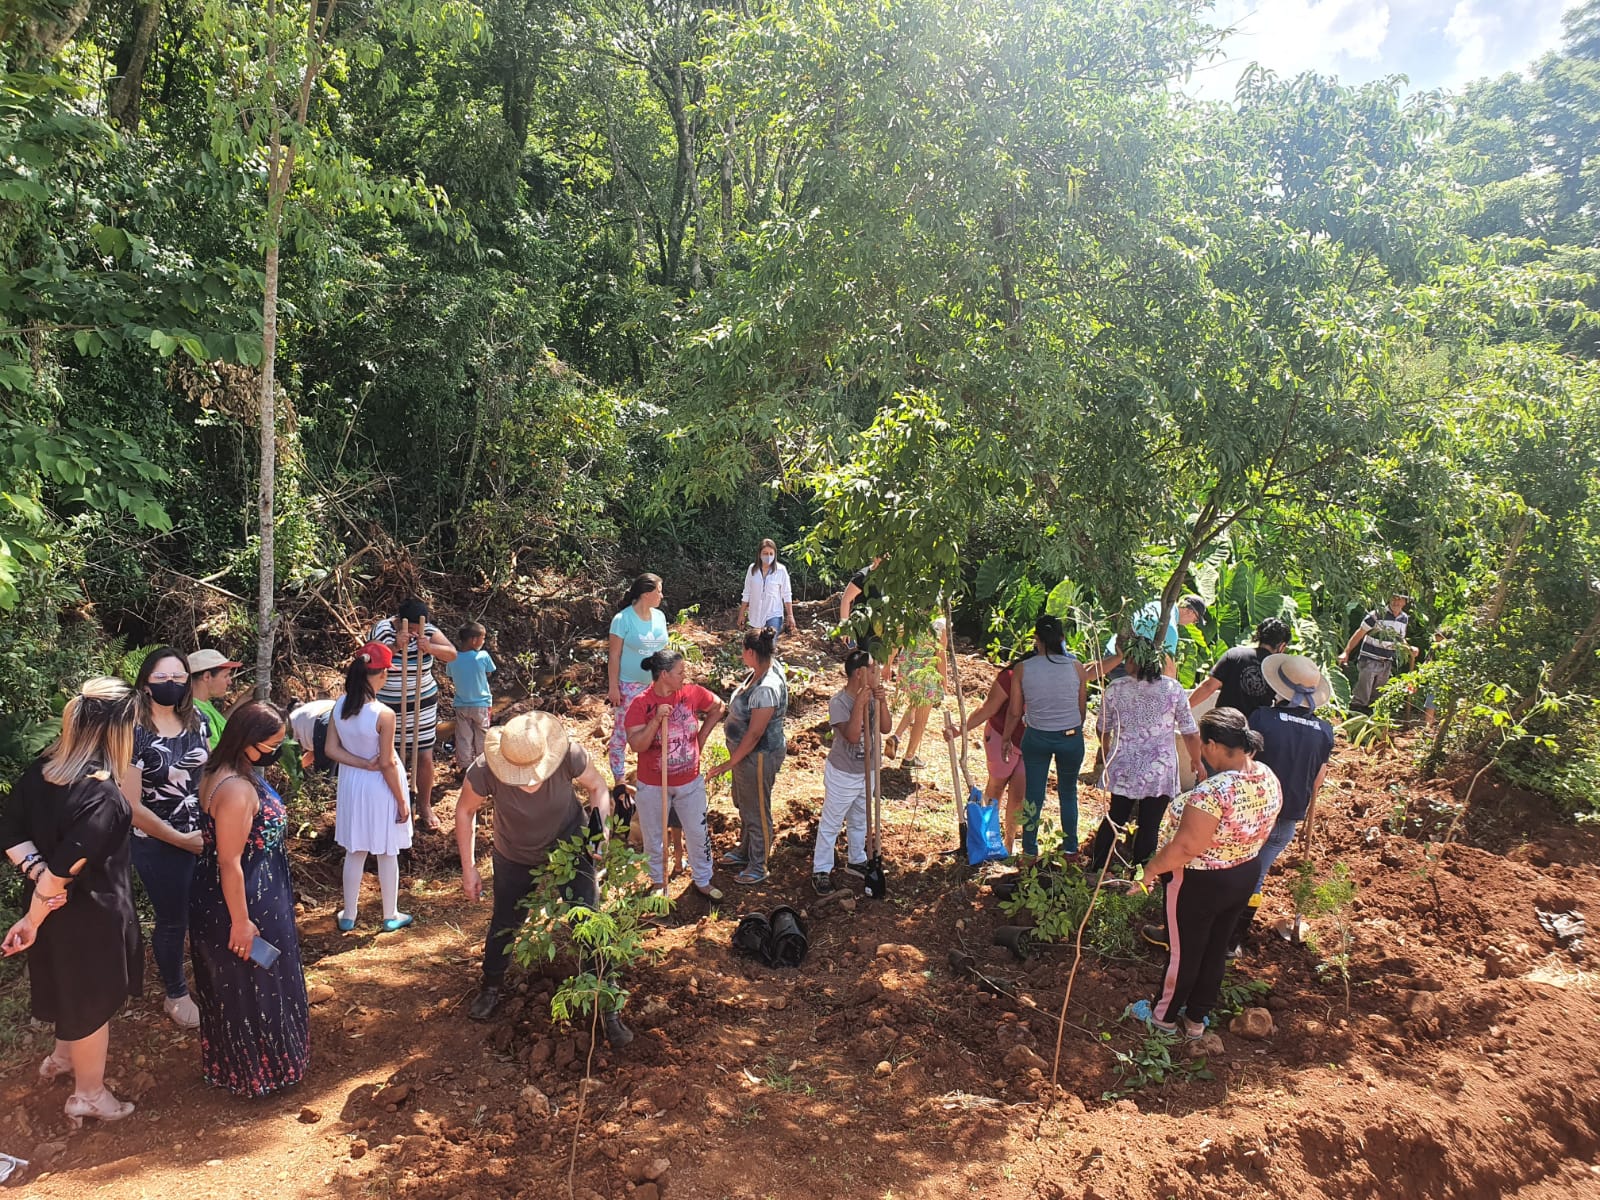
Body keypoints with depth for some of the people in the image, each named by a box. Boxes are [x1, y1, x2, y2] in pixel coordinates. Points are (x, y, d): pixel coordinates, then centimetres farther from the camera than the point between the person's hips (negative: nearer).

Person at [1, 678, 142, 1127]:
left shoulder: (41, 768, -7)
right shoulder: (103, 797, -32)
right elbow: (67, 866, -30)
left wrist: (38, 872, -14)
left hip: (52, 903, 8)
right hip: (89, 913, -7)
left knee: (68, 981, 31)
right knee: (92, 997, 14)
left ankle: (64, 1053, 56)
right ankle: (89, 1094, 34)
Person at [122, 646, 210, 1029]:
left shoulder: (198, 723, -1)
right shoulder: (134, 734, -17)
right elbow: (131, 806, -16)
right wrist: (181, 839, -13)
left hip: (205, 836, 4)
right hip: (159, 846, -4)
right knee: (173, 920, 11)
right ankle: (176, 994, 35)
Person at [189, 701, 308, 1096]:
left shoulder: (227, 774, 1)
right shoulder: (236, 789, -31)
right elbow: (229, 863, -28)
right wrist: (240, 923, -21)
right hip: (242, 902, -10)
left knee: (235, 986, 25)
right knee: (250, 988, 9)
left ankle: (233, 1062, 44)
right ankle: (253, 1073, 28)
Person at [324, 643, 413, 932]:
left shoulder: (339, 706, -10)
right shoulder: (383, 714, -27)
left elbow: (332, 750, -6)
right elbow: (387, 764, -20)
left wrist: (364, 764, -12)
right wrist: (402, 801, -10)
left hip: (351, 785, 5)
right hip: (381, 789, -5)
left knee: (354, 853, 20)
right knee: (387, 854, 13)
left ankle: (348, 916, 33)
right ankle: (391, 916, 28)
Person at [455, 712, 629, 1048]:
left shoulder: (569, 754, -35)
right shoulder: (485, 770, -33)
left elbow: (596, 786, -13)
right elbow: (465, 811, -12)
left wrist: (601, 825, -30)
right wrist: (468, 868, -9)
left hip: (570, 847, -1)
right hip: (515, 858, 1)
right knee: (504, 924, 20)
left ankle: (606, 1009, 13)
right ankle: (491, 986, 49)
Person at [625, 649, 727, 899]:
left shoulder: (692, 693, -10)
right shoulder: (640, 704, -19)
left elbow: (718, 708, 9)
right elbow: (636, 745, -25)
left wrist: (702, 736, 3)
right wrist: (657, 720, -35)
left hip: (690, 782, 3)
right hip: (653, 785, -2)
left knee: (699, 833, 15)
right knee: (654, 836, 16)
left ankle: (703, 881, 35)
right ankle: (659, 883, 38)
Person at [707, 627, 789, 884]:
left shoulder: (766, 689, -33)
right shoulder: (760, 671, -3)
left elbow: (755, 733, -28)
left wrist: (730, 762, -22)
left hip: (759, 756, -10)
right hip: (746, 752, 10)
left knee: (757, 812, 9)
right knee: (744, 805, 27)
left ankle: (758, 868, 27)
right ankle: (745, 851, 48)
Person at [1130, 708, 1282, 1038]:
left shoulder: (1213, 793, -35)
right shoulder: (1269, 779, -9)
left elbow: (1185, 848, -30)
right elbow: (1261, 834, 6)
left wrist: (1151, 870, -15)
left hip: (1200, 883, -7)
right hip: (1244, 877, 7)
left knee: (1183, 951, 14)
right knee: (1216, 948, 22)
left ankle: (1164, 1015, 35)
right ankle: (1197, 1018, 39)